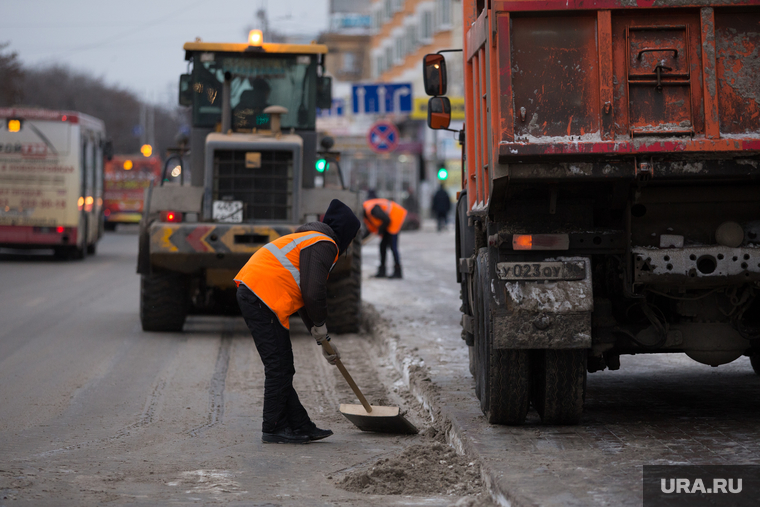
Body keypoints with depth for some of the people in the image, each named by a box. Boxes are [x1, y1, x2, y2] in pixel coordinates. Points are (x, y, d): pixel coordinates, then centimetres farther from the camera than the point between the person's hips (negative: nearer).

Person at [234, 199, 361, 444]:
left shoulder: (310, 241, 28)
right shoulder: (323, 245, -6)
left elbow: (306, 297, 30)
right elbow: (314, 293, -18)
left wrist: (323, 340, 28)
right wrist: (319, 326, 0)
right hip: (264, 298, -11)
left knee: (282, 368, 13)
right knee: (279, 367, -5)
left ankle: (300, 426, 17)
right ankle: (274, 429, 2)